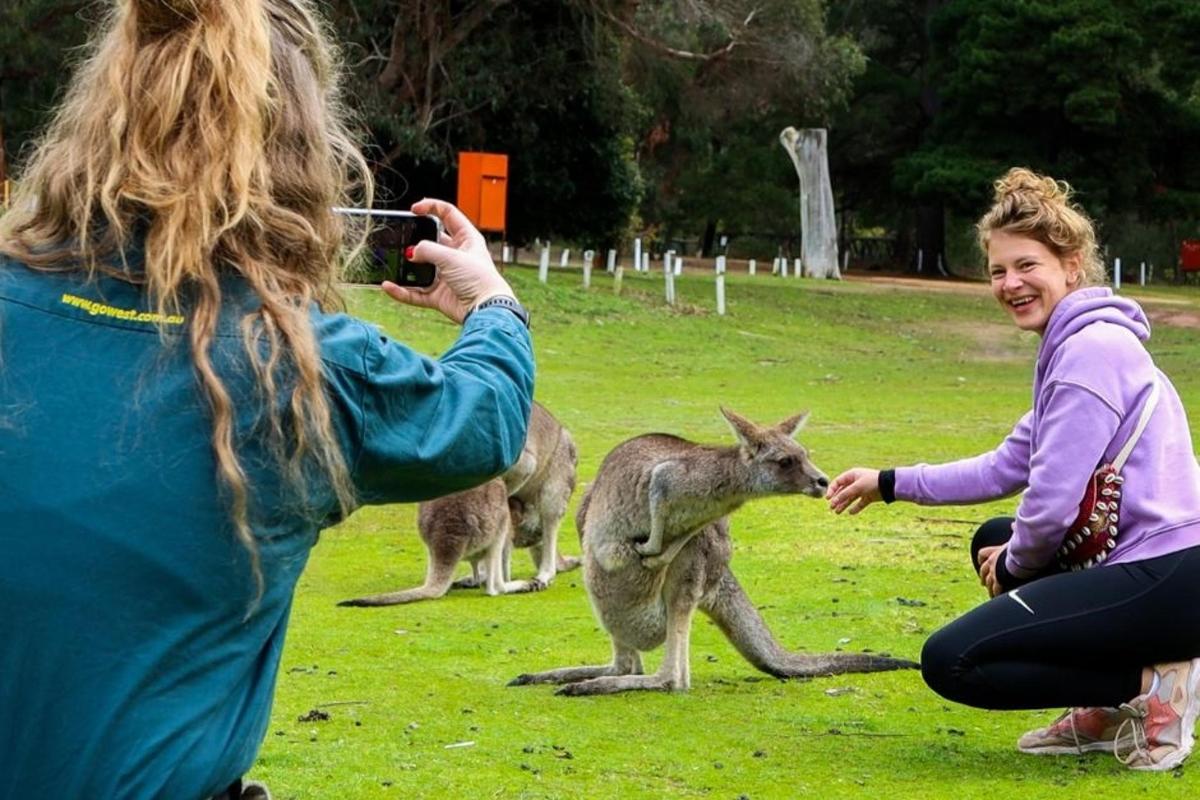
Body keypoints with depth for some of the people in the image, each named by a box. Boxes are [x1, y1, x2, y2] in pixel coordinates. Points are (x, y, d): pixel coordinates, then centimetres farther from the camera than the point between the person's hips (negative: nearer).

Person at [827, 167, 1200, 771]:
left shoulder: (1092, 350, -14)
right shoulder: (1071, 344, 18)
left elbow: (1054, 500, -18)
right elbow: (1009, 467, 22)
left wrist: (1013, 564, 2)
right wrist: (891, 483, 21)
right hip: (1136, 561, 10)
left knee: (950, 661, -10)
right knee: (993, 541, 31)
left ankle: (1150, 687, -6)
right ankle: (1110, 712, 17)